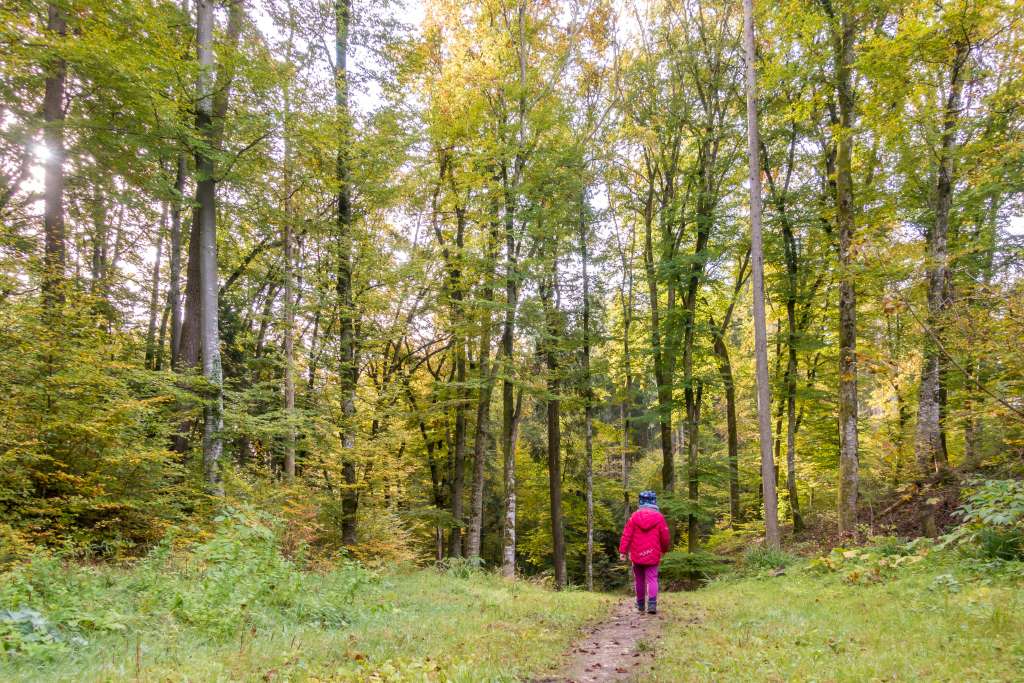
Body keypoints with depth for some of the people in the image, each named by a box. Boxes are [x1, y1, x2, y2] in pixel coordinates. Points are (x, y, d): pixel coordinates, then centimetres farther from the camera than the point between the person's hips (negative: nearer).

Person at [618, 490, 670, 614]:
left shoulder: (634, 516, -2)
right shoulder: (659, 517, -4)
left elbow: (626, 535, -5)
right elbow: (665, 536, 2)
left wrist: (622, 551, -3)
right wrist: (664, 549, 20)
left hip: (637, 555, 1)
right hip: (652, 555, -1)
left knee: (639, 580, 14)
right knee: (652, 579, -1)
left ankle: (640, 604, 24)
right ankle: (652, 604, -19)